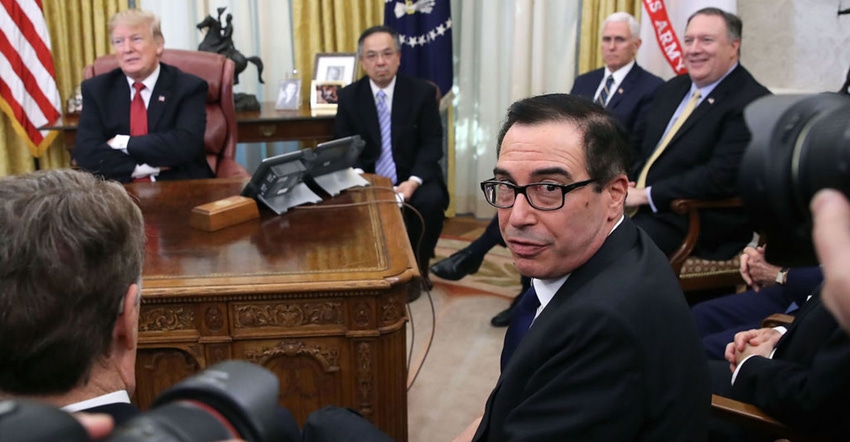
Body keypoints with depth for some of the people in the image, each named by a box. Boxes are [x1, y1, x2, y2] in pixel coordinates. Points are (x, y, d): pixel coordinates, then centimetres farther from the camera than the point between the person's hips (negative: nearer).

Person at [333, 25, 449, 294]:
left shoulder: (422, 92, -2)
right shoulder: (349, 96, 2)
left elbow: (432, 144, -5)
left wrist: (413, 181, -22)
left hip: (412, 178, -1)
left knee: (430, 202, -32)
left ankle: (416, 269, -5)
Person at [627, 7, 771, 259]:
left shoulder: (752, 103, -10)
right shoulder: (673, 89, 16)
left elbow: (722, 176, -20)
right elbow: (637, 144, 21)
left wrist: (645, 195, -19)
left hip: (695, 226, -7)